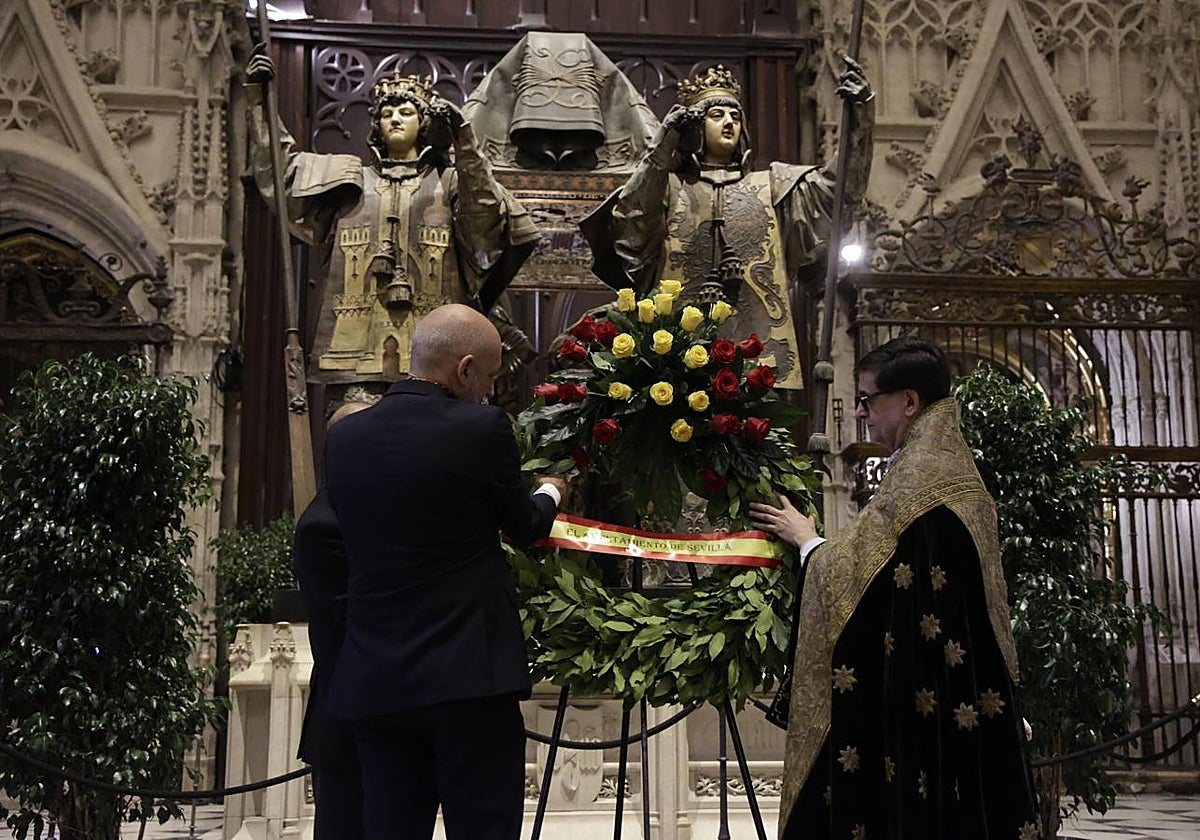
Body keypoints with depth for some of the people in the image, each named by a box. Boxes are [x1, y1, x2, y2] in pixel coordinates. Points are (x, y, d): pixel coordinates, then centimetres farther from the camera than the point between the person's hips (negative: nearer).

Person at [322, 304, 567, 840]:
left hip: (372, 683, 5)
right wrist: (551, 492, 29)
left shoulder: (342, 437, 5)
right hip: (468, 675, -5)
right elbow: (524, 528, 5)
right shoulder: (481, 428, -9)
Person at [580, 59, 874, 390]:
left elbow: (842, 185, 11)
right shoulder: (670, 188, 17)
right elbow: (627, 223, -2)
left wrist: (860, 112, -1)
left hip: (759, 347, 2)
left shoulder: (770, 185, 23)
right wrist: (660, 152, -7)